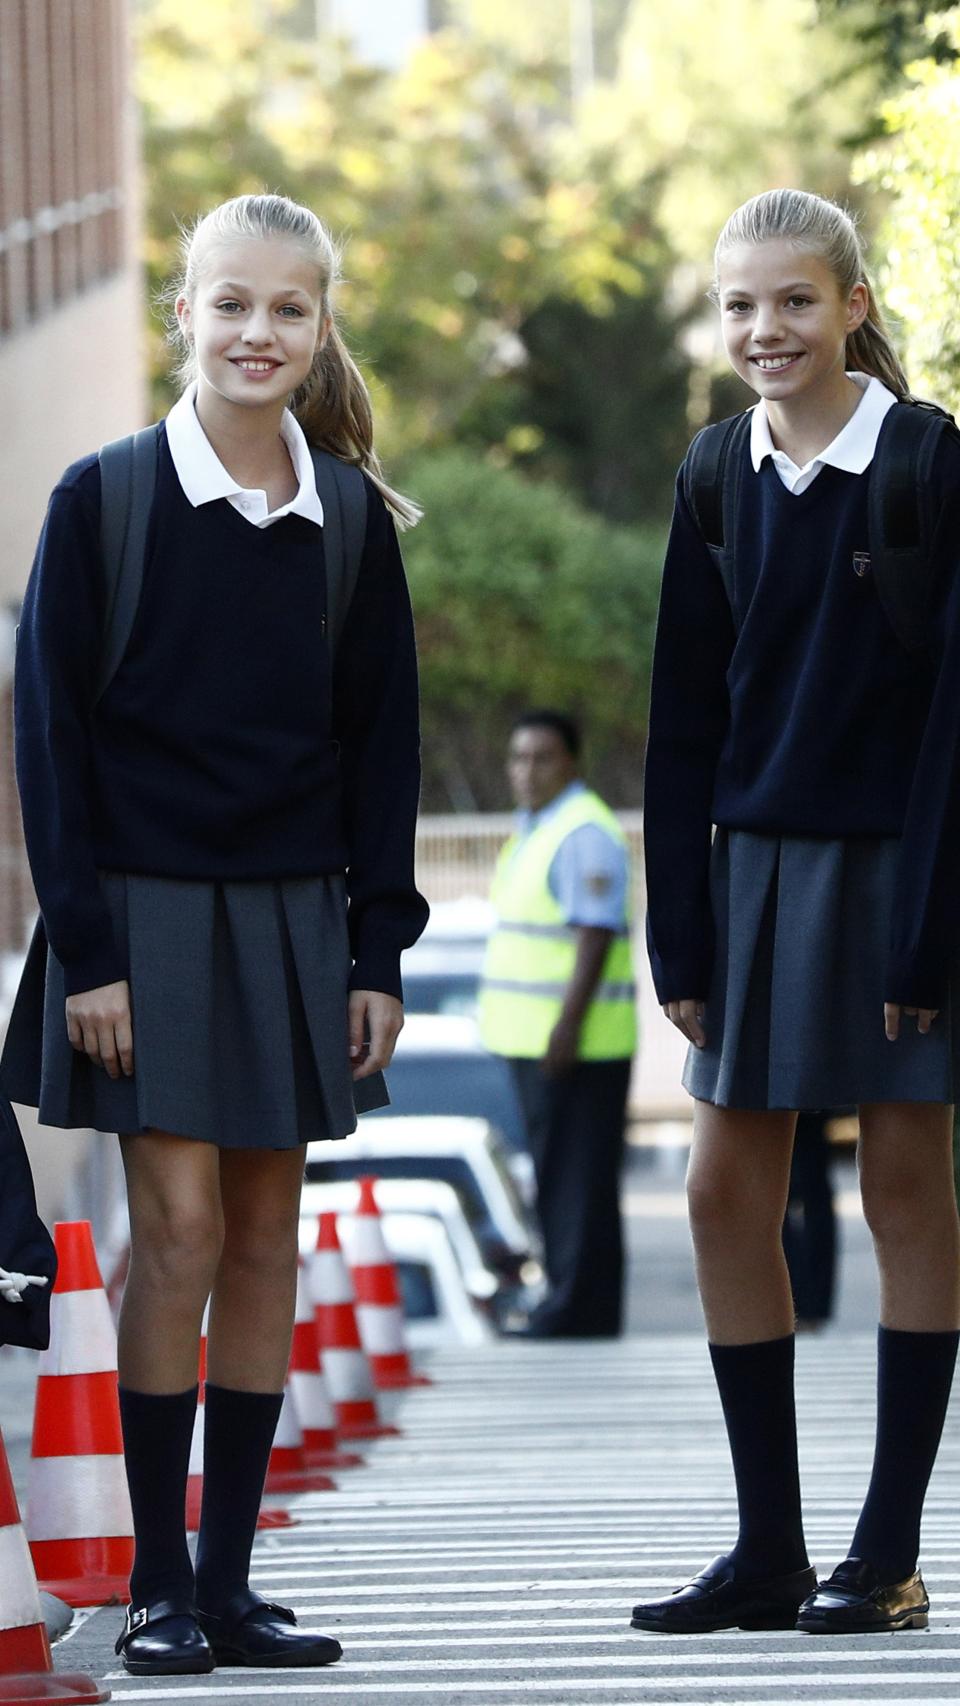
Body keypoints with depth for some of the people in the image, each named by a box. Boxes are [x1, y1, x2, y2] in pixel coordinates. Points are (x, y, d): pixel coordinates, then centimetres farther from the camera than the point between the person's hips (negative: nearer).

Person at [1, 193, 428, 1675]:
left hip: (294, 916, 4)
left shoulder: (350, 525, 5)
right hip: (150, 905, -4)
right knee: (178, 1230, -8)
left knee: (267, 1238, 5)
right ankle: (159, 1582, 0)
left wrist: (378, 951, 4)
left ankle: (229, 1578, 11)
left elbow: (383, 745, 10)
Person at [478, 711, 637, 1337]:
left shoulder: (585, 833, -13)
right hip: (534, 1037, 10)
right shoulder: (534, 829, 19)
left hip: (575, 1042, -10)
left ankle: (578, 1309, -9)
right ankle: (571, 1303, 14)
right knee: (557, 1176, 11)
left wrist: (568, 1026, -25)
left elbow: (595, 934, -20)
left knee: (577, 1183, -9)